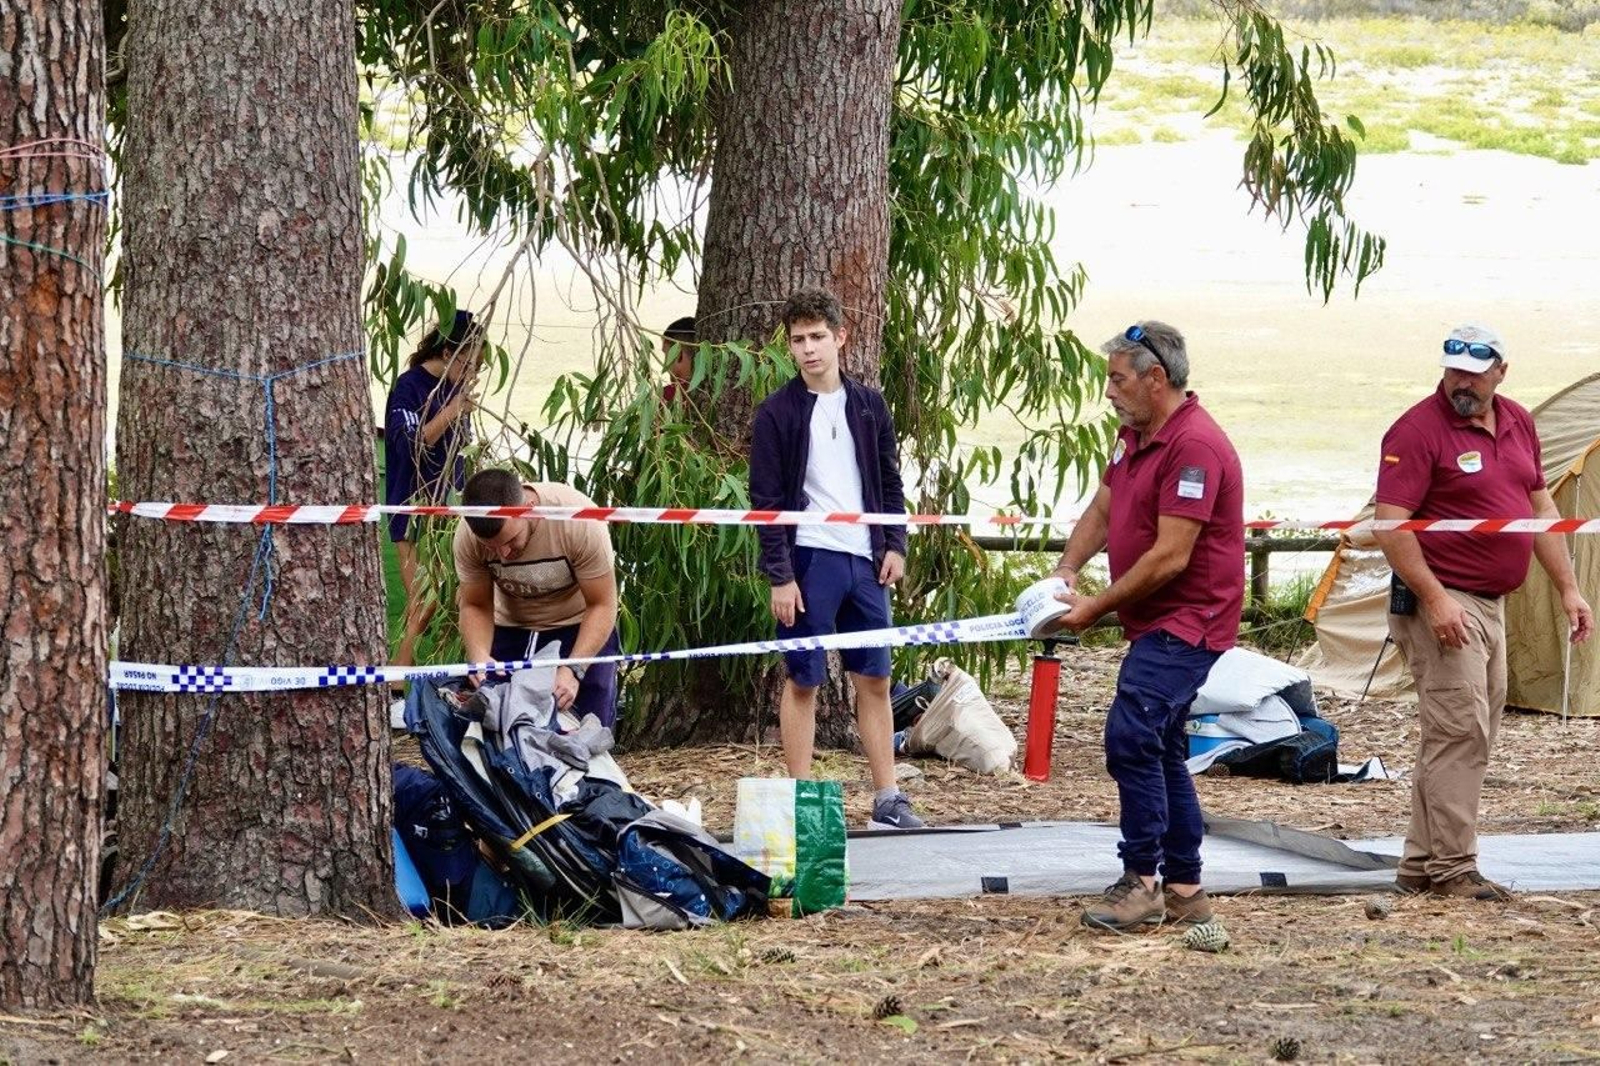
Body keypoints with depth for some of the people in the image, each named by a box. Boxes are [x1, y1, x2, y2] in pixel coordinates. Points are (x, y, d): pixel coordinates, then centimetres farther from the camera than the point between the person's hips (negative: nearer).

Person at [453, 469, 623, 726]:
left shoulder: (579, 519, -32)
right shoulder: (468, 537, -23)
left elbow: (601, 606, -24)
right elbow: (474, 607, -10)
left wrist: (573, 671, -37)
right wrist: (479, 656, -31)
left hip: (579, 627, -3)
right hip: (511, 629, 3)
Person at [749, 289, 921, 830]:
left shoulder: (868, 404, 9)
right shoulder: (778, 413, -3)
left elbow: (889, 482, 16)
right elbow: (767, 500, -6)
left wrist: (894, 544, 5)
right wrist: (779, 575, -11)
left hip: (864, 559, 4)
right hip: (810, 558, -4)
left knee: (875, 679, 6)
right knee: (802, 680, 0)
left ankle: (888, 798, 10)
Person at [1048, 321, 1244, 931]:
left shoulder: (1194, 446, -21)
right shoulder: (1135, 437, 11)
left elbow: (1170, 557, -23)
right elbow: (1102, 511, 19)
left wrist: (1098, 607, -16)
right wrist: (1066, 572, 0)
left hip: (1188, 620, -11)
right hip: (1155, 624, 11)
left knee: (1132, 734, -20)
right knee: (1159, 749, 14)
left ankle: (1141, 880, -18)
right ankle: (1183, 891, 19)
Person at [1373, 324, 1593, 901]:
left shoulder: (1518, 423, 12)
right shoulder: (1419, 430, -12)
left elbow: (1541, 507, 20)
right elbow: (1391, 525, -17)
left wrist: (1567, 588, 14)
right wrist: (1435, 598, -23)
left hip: (1491, 605, 9)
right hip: (1443, 604, -9)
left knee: (1461, 738, 12)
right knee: (1459, 733, -12)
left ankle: (1420, 863, 18)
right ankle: (1452, 869, -10)